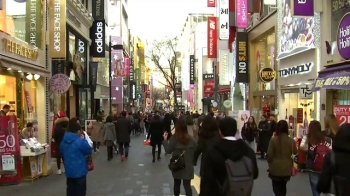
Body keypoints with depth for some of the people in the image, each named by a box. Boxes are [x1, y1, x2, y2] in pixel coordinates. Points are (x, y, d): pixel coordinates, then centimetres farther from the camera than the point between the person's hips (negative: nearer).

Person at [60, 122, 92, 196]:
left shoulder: (63, 141, 3)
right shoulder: (80, 141, -21)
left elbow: (62, 153, 17)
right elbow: (89, 151, -7)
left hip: (68, 170, 6)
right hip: (80, 170, -6)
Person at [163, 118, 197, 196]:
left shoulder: (174, 138, -14)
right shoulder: (191, 139, -6)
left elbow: (168, 150, -10)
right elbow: (196, 151, 0)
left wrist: (165, 140, -1)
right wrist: (192, 162, 15)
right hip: (188, 167, 1)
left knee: (177, 183, 19)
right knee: (187, 185, 2)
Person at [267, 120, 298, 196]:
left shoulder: (273, 140, -17)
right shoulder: (291, 140, -10)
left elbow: (269, 154, -12)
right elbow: (295, 152, 6)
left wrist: (270, 163, 7)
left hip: (275, 169, -3)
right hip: (286, 169, 3)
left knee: (277, 188, 11)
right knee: (283, 187, 25)